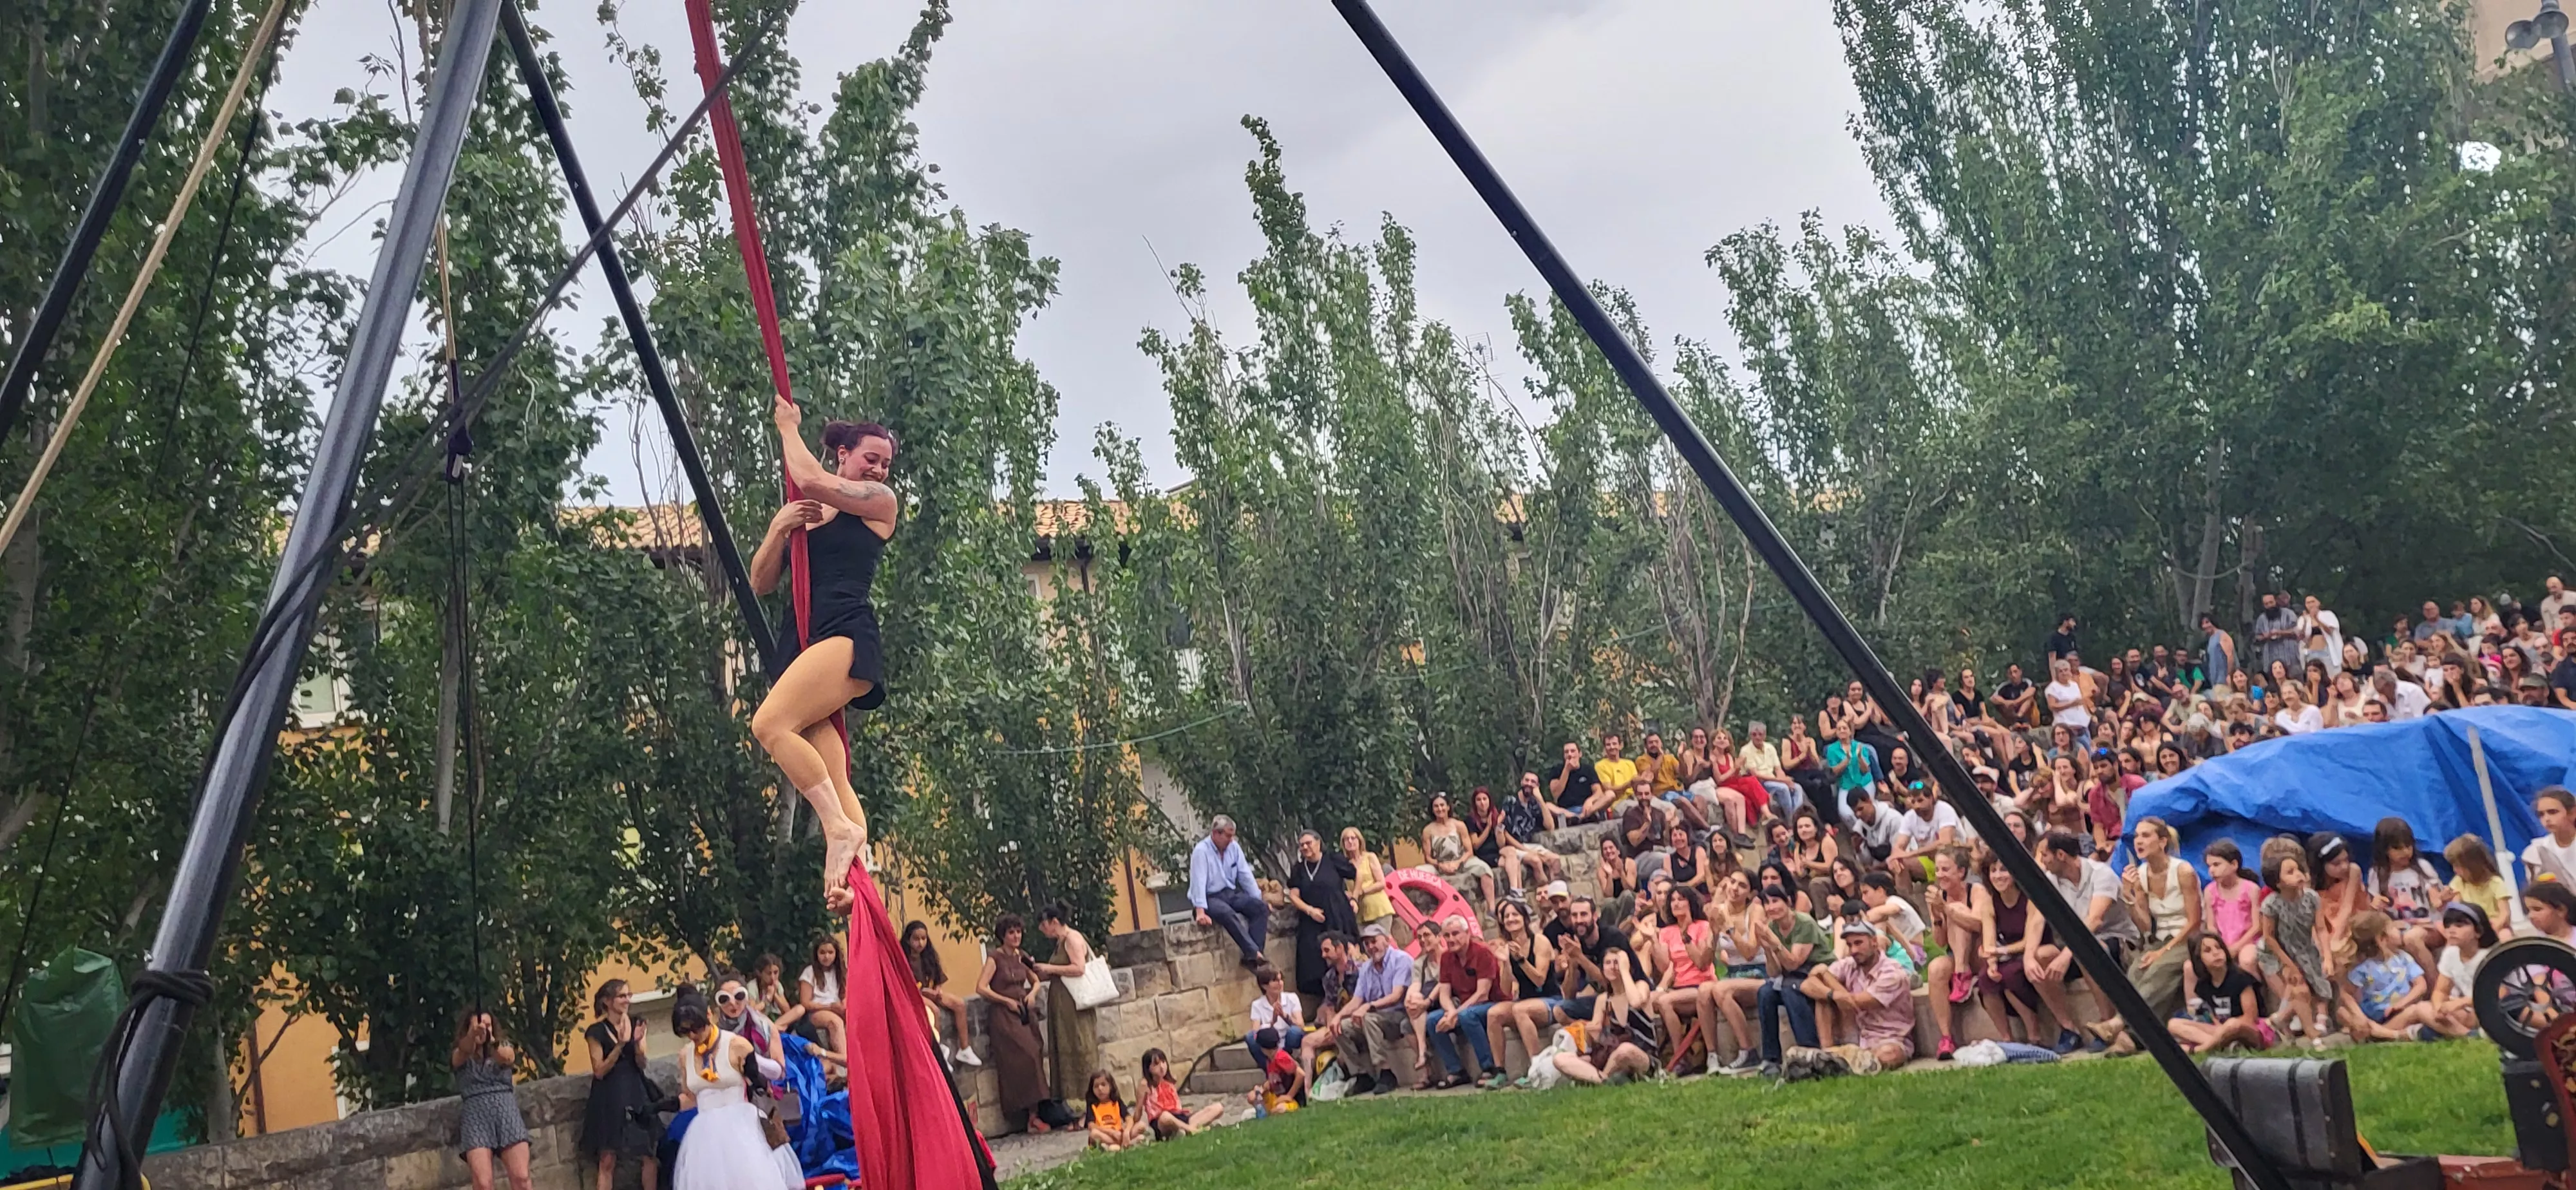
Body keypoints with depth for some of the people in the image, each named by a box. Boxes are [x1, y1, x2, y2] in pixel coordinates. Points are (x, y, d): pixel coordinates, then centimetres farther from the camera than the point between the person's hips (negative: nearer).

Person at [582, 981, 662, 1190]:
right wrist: (620, 1044, -19)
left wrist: (637, 1042, -16)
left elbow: (642, 1065, 3)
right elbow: (599, 1071, -9)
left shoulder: (635, 1023, 5)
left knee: (649, 1155, 2)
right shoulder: (597, 1031, -6)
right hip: (609, 1098, -4)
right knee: (607, 1160, -3)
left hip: (636, 1093, 4)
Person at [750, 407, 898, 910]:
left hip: (847, 636, -6)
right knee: (832, 781, -6)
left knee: (770, 723, -26)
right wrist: (779, 528, 3)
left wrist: (788, 425, 9)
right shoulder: (805, 514, 23)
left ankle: (841, 829, -24)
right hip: (806, 642, 6)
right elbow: (761, 583, 19)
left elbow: (811, 480, -8)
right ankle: (849, 872, -13)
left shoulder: (880, 502, 7)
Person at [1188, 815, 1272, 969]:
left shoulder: (1234, 847, 4)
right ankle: (1255, 954, -42)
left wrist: (1260, 900, 0)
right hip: (1210, 898, -7)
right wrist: (1200, 911, -32)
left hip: (1231, 894, 7)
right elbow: (1199, 881, -23)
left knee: (1260, 907, -17)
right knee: (1228, 914, -37)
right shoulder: (1201, 851, -14)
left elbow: (1246, 876, 6)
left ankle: (1251, 957, -26)